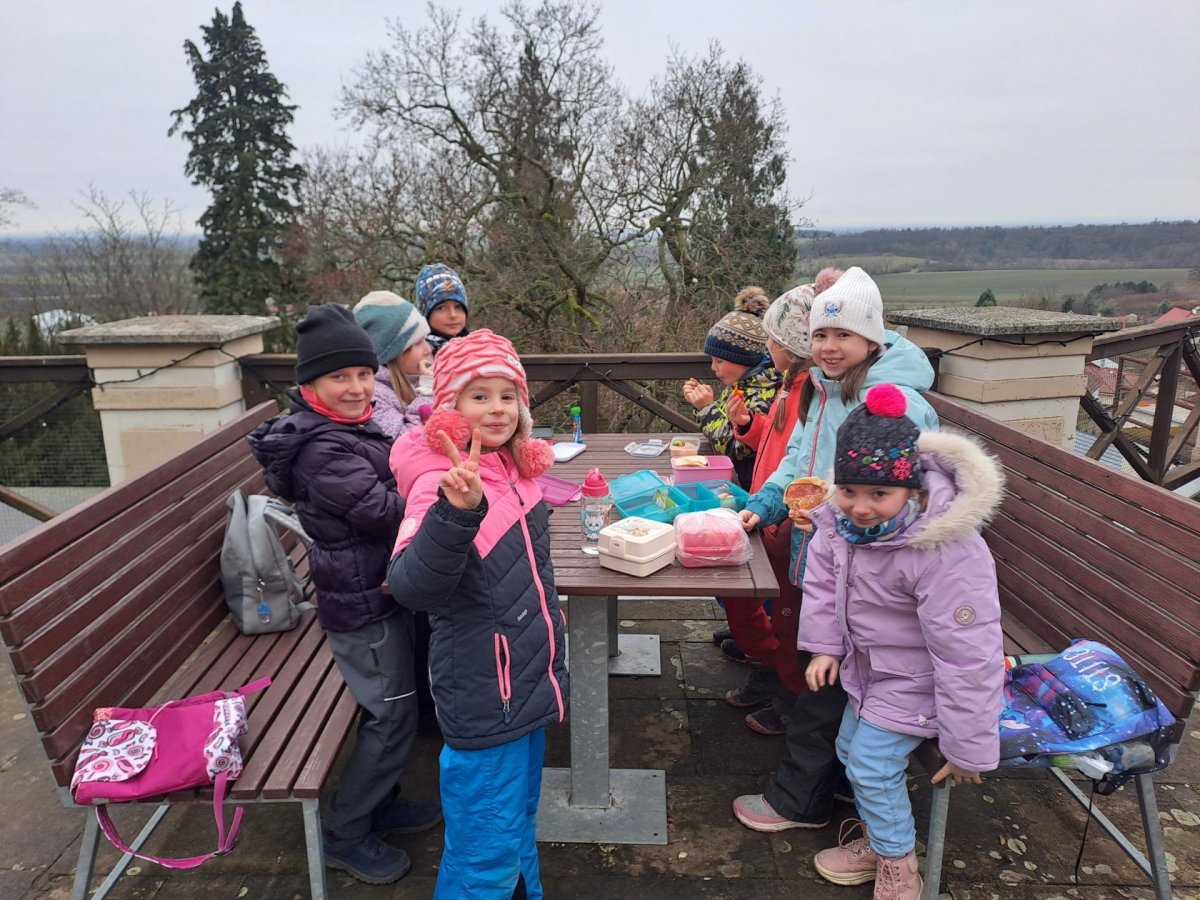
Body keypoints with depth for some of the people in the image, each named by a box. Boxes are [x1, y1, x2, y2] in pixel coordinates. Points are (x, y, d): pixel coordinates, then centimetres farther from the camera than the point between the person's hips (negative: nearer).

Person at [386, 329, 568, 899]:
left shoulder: (511, 468, 1)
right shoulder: (441, 481, -23)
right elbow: (412, 588, -39)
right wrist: (457, 509, -53)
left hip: (527, 680, 8)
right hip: (483, 696, -8)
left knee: (519, 815, 27)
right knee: (487, 848, 8)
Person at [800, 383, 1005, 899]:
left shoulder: (948, 555, -39)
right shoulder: (841, 518, -19)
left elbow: (968, 654, -31)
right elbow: (823, 575, 1)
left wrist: (968, 746, -22)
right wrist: (824, 644, -2)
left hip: (914, 677, -7)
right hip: (869, 662, 8)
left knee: (873, 765, -3)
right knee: (850, 750, 20)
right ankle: (878, 841, 45)